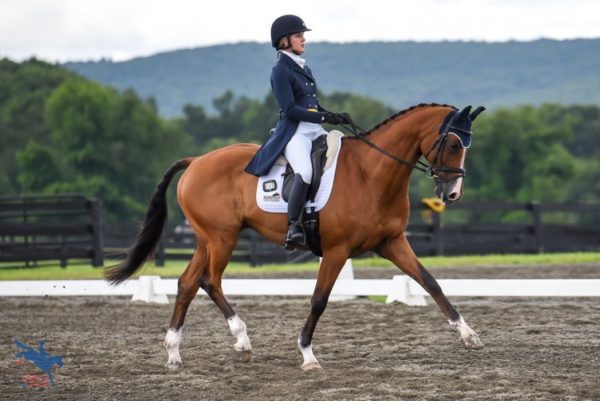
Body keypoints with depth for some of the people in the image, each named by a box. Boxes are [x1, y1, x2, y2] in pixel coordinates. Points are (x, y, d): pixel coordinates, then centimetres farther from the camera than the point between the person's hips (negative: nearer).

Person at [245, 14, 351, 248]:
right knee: (305, 172, -33)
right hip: (294, 133, -9)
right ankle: (294, 227, -30)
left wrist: (334, 116, 6)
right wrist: (325, 118, -18)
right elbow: (289, 109, -14)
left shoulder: (303, 67, 19)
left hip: (315, 131, 9)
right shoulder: (281, 70, -6)